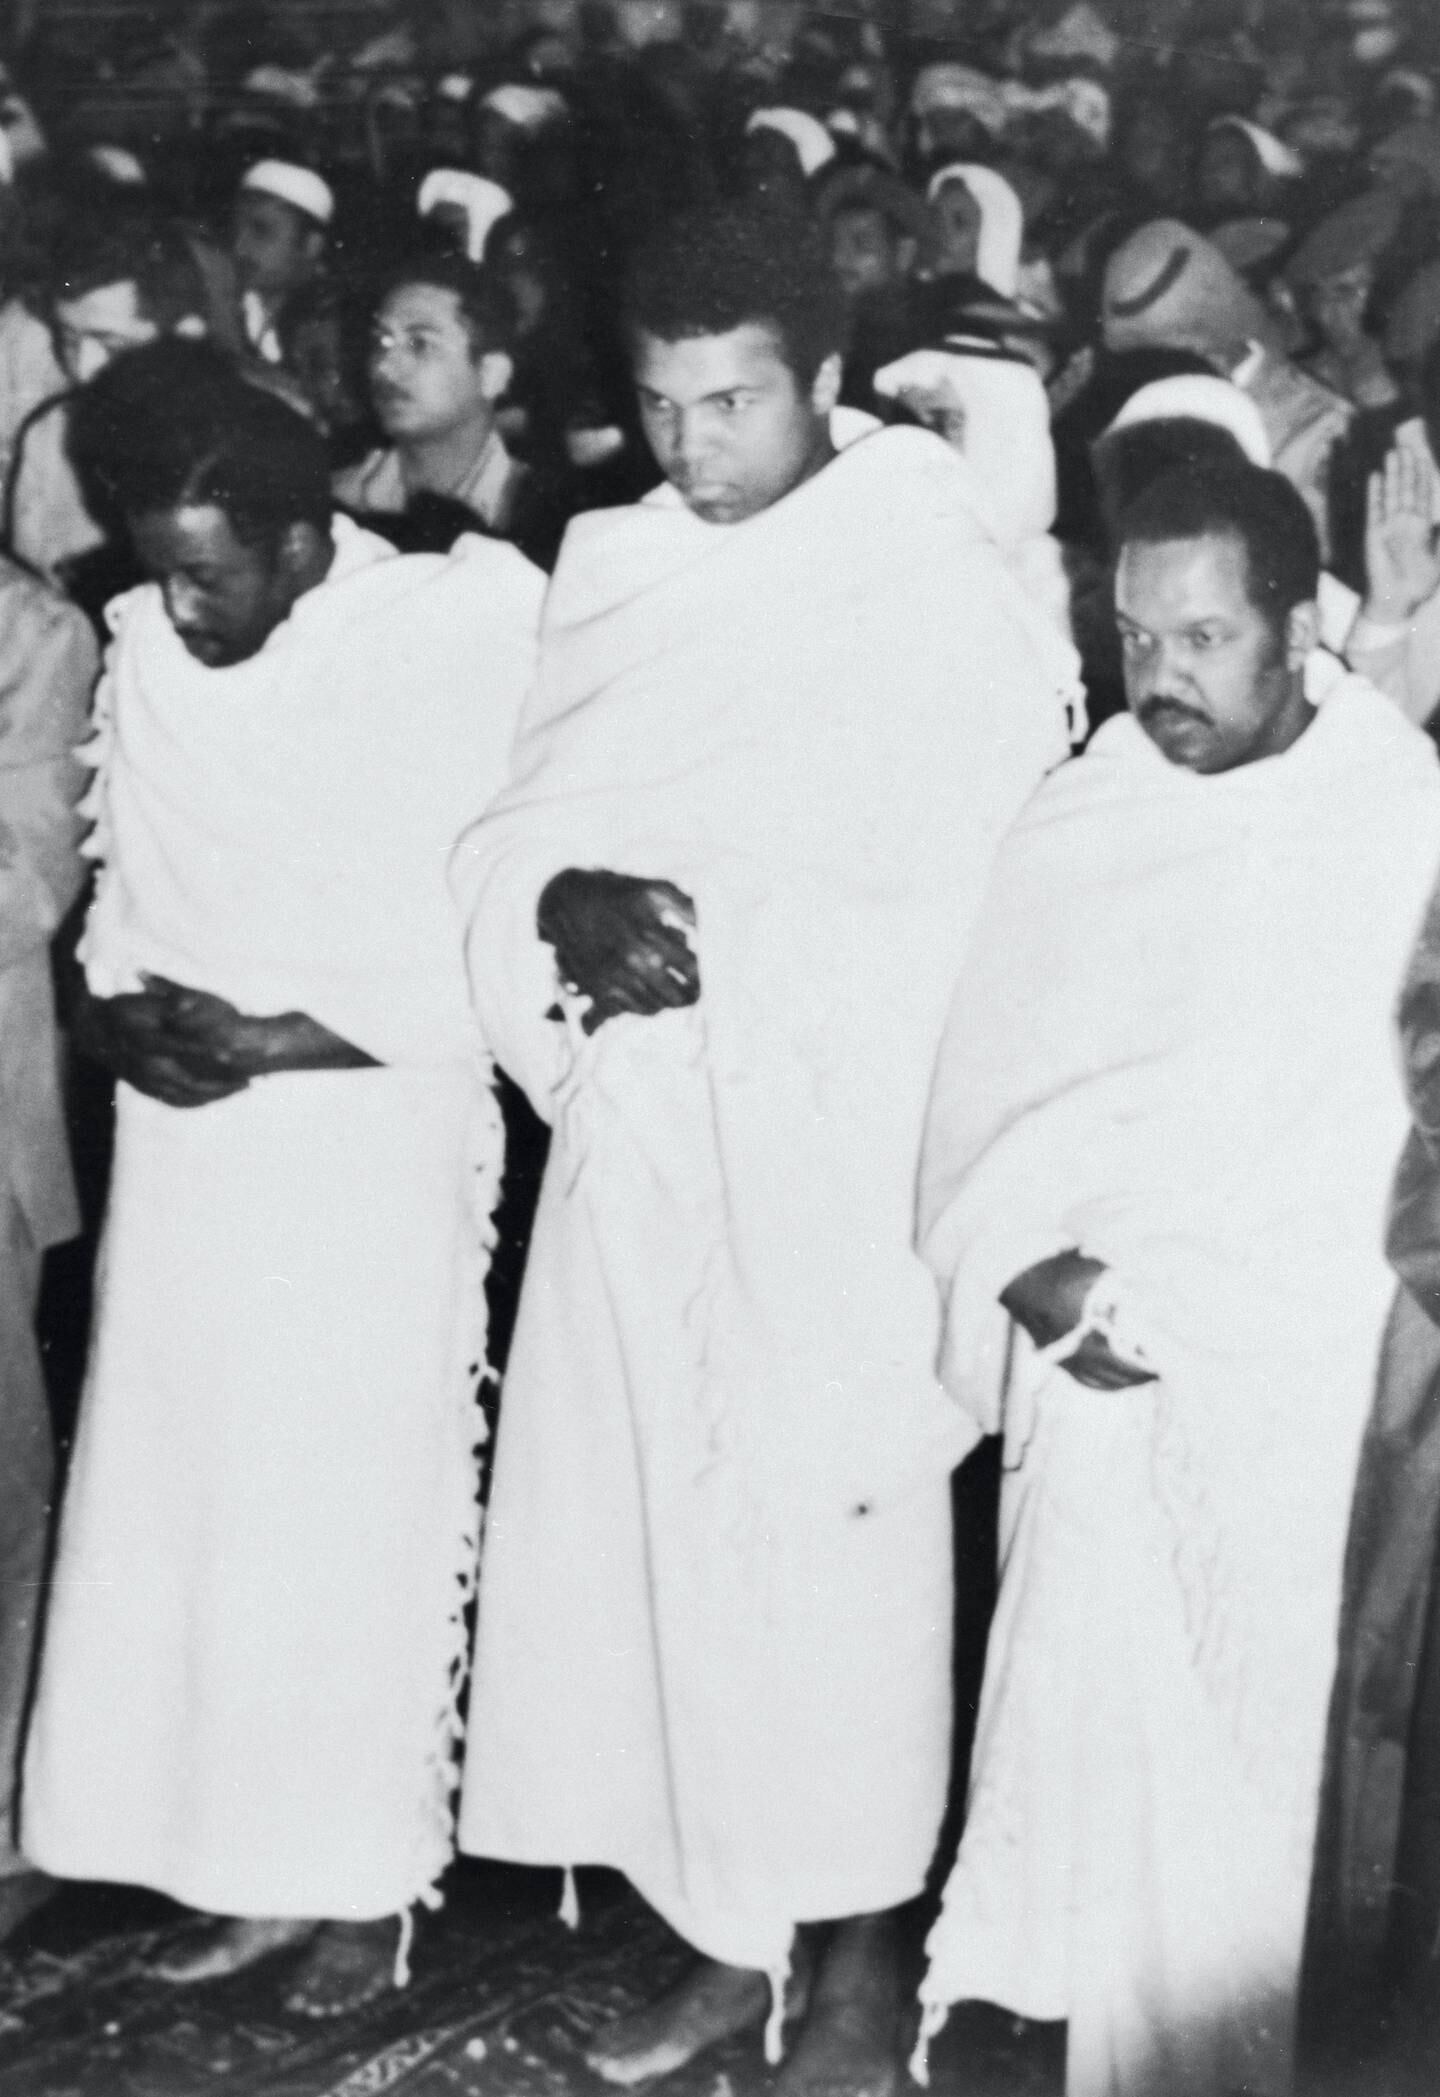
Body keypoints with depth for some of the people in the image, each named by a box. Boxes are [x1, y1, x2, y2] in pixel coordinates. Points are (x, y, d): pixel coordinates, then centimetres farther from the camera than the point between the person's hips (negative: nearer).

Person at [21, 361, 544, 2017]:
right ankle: (252, 1865, 19)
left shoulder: (448, 651, -11)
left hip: (368, 1148, -4)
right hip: (187, 1151, 5)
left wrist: (273, 1042, -14)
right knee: (183, 1504, 6)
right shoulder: (143, 651, 3)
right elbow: (122, 889, 11)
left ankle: (366, 1879, 17)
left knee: (353, 1514, 3)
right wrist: (112, 1005, -10)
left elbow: (481, 956, -10)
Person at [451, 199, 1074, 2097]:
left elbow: (960, 890, -10)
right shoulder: (611, 570, 8)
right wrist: (563, 901, -13)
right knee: (649, 1530, 8)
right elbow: (517, 823, 9)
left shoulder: (935, 580, -6)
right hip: (640, 1142, 5)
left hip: (838, 1153, -4)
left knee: (841, 1549, 2)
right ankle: (735, 1941, 25)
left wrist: (713, 935, -17)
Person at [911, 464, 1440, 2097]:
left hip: (1308, 1391, -3)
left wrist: (1163, 1290, -10)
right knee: (1107, 1763, 1)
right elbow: (983, 1102, 9)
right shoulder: (1072, 822, 9)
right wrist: (1031, 1271, -8)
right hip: (1093, 1381, 3)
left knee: (1292, 1774, -4)